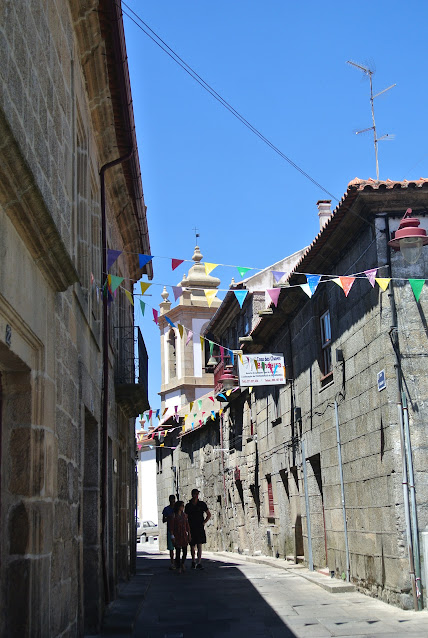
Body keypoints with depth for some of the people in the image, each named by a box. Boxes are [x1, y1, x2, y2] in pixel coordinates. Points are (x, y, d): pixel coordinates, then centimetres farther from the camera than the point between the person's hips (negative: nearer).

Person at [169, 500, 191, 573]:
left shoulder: (184, 515, 9)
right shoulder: (173, 516, -7)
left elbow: (187, 526, 13)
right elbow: (171, 527, -8)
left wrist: (189, 535, 11)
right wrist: (172, 536, -12)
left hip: (184, 536, 5)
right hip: (177, 536, -5)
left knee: (185, 552, 4)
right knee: (178, 552, -3)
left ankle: (182, 564, 29)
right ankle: (178, 567, 8)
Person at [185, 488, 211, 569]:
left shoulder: (202, 504, 2)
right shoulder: (188, 506, 3)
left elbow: (209, 515, 11)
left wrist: (204, 523, 1)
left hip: (200, 528, -1)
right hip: (191, 528, 1)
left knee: (199, 545, -6)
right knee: (192, 546, 7)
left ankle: (199, 563, -6)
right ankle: (193, 562, 24)